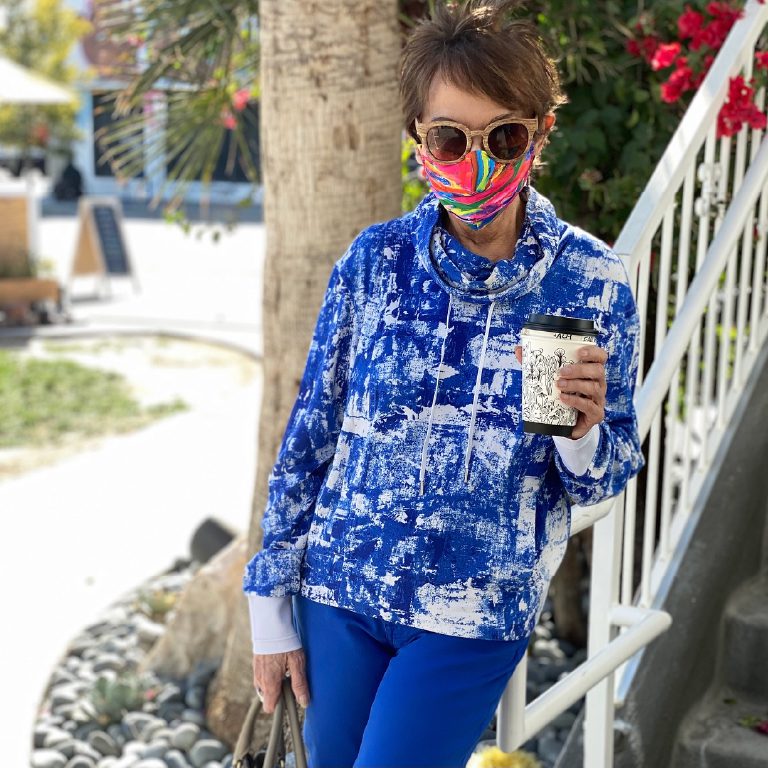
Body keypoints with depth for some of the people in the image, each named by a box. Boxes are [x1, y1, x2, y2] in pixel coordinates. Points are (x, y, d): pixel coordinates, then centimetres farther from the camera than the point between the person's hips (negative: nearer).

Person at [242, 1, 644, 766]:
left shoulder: (593, 282, -11)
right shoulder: (373, 260, -8)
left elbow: (604, 478, -2)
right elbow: (309, 436, 0)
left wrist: (582, 431, -25)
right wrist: (270, 604, 3)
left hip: (473, 622, -2)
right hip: (339, 592, 2)